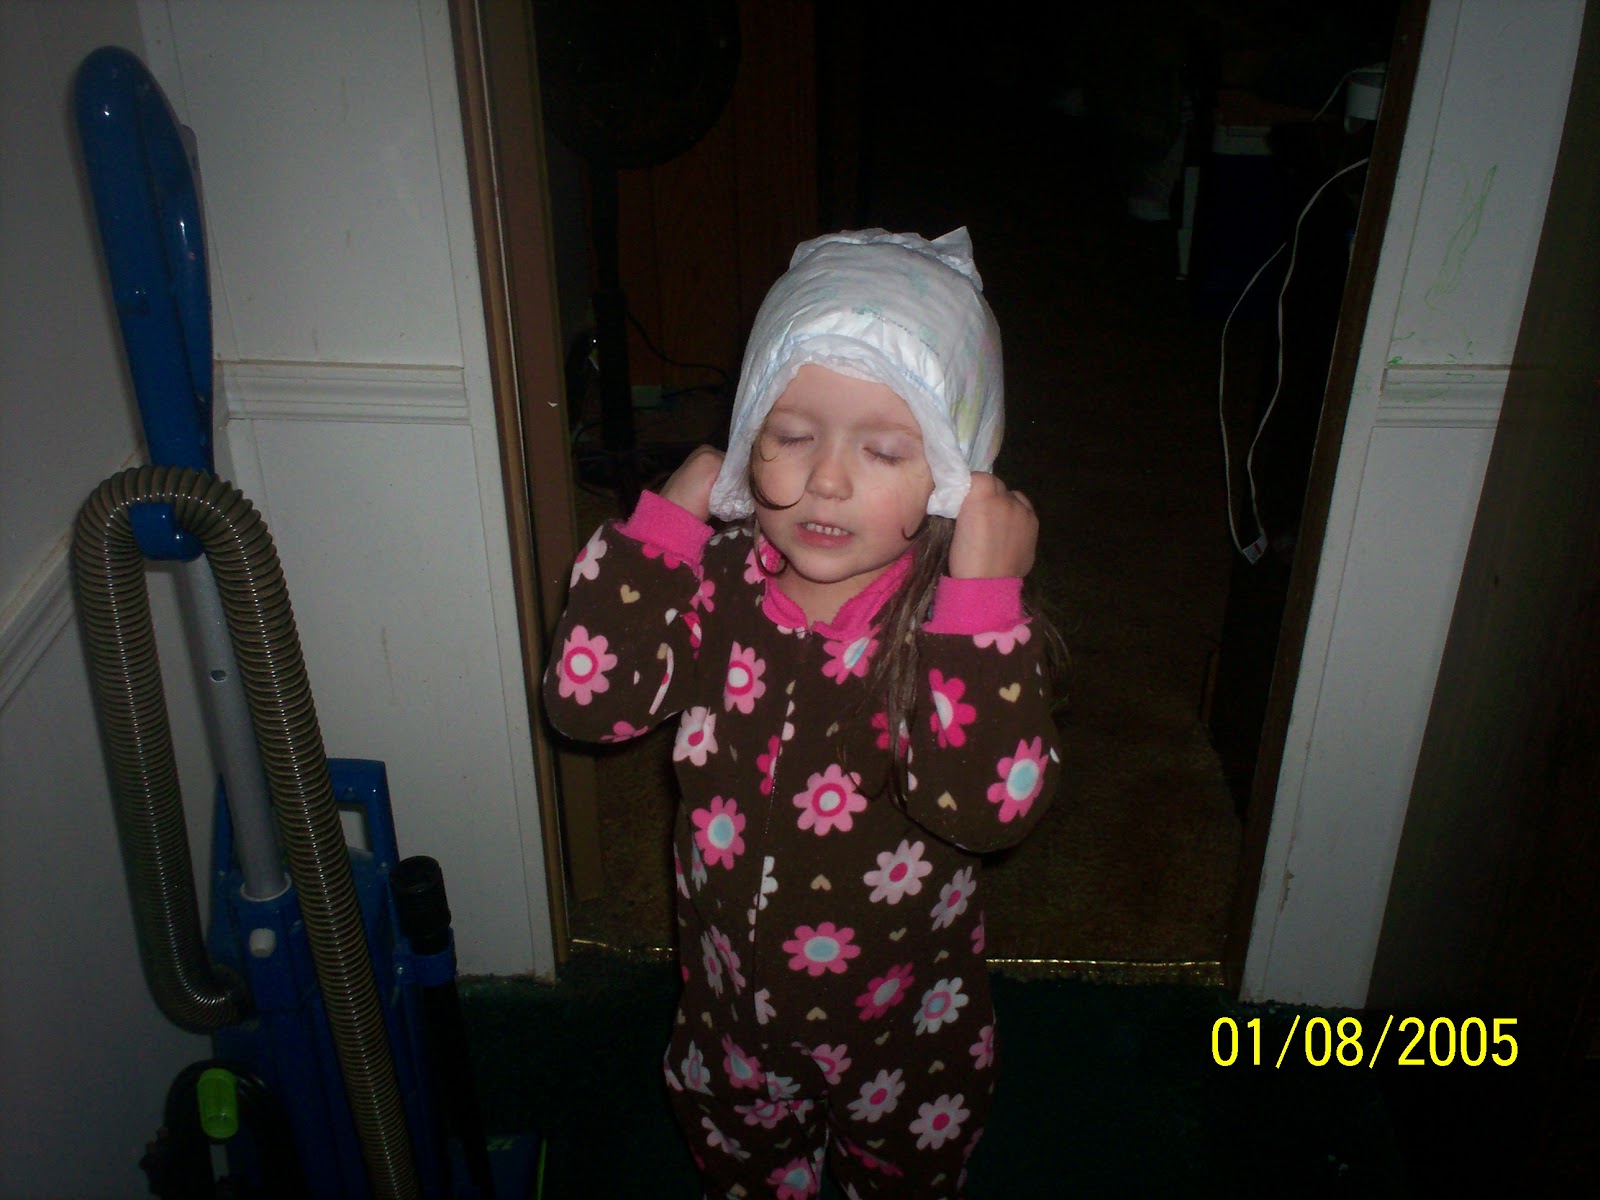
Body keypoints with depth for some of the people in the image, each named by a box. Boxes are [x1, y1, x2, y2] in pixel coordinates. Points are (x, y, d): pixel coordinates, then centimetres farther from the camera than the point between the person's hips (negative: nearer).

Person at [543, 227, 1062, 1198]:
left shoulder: (965, 616, -25)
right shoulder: (716, 584, -16)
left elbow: (992, 804, -39)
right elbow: (589, 700, -26)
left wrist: (982, 592, -41)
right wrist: (663, 520, -24)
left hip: (909, 1033, -1)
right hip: (735, 1014, 2)